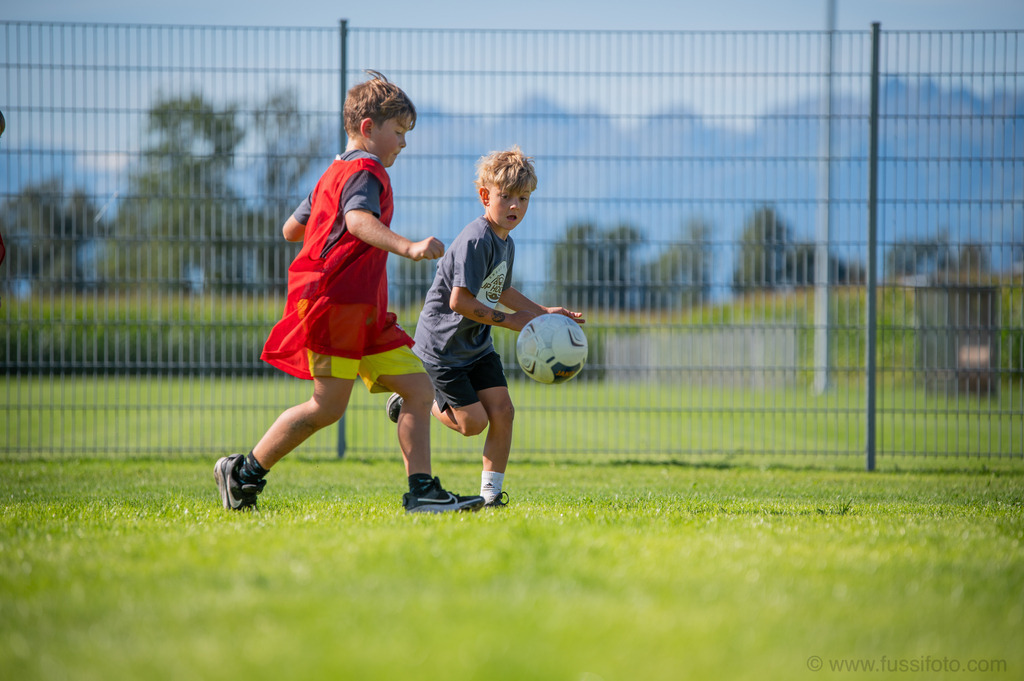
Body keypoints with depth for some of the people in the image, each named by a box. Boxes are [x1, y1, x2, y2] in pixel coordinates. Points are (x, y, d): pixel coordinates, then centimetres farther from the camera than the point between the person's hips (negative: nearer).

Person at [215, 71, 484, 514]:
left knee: (419, 389, 0)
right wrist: (408, 248, -41)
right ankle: (244, 474, 4)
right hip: (335, 303, -11)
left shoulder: (335, 173, 25)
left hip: (364, 312, 11)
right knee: (329, 405, -9)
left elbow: (292, 229, 30)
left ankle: (422, 491, -5)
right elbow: (358, 219, -28)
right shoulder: (365, 170, -7)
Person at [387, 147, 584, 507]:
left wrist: (543, 312, 16)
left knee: (502, 412, -3)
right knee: (473, 423, -6)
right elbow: (459, 301, -27)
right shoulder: (476, 240, -24)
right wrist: (508, 319, -19)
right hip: (441, 346, -8)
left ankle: (491, 492, 7)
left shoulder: (506, 243, 7)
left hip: (477, 345, 8)